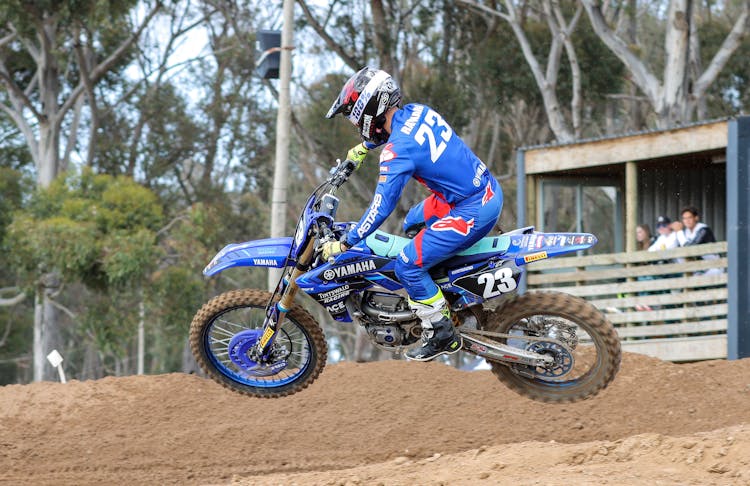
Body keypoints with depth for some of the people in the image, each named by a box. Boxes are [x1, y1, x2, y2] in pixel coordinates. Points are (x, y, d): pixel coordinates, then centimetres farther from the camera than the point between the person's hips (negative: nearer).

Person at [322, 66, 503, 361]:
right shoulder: (417, 112, 2)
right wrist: (363, 148, 42)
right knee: (412, 223, 30)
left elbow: (381, 208, -21)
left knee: (408, 267, -6)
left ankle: (443, 336, 5)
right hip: (487, 188, 10)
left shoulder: (397, 152, -23)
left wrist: (344, 245, -12)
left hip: (471, 210, -10)